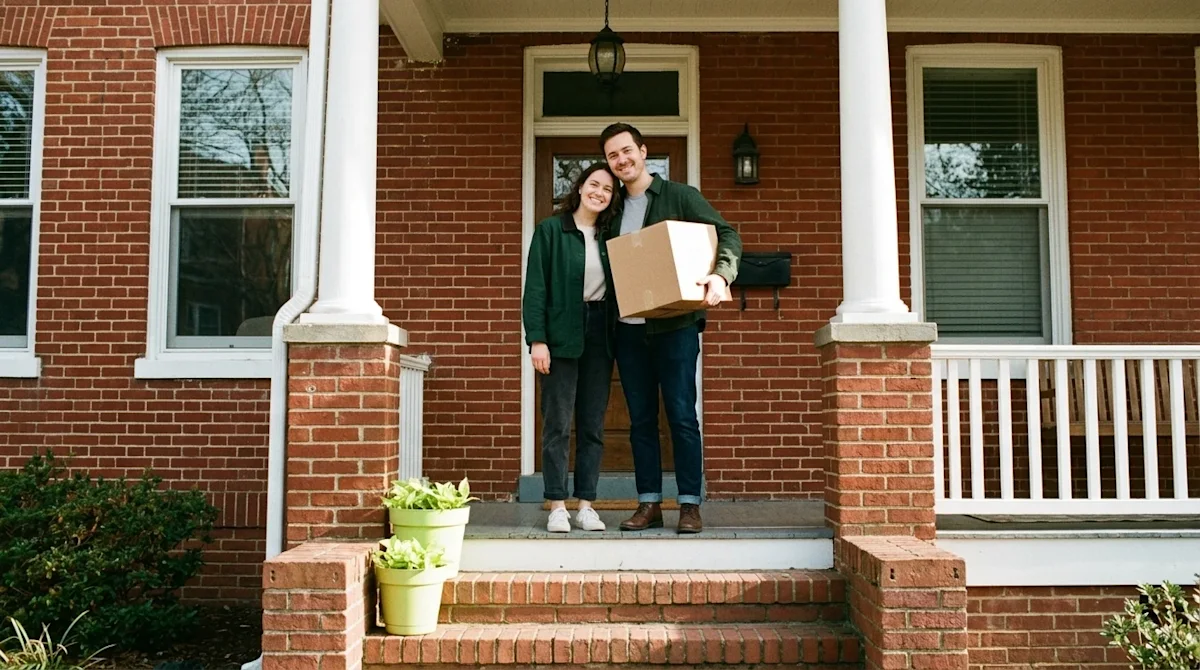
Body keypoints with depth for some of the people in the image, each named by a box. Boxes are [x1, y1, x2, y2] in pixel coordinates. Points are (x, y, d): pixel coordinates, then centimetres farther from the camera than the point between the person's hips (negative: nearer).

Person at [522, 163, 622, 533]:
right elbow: (535, 287, -5)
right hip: (562, 336, -4)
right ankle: (557, 506, 8)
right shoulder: (550, 230, -1)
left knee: (593, 425, 7)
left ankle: (586, 505, 15)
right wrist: (537, 339, -12)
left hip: (600, 336, 4)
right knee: (558, 424, 0)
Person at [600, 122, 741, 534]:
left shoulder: (680, 196, 1)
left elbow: (727, 235, -5)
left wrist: (721, 275, -25)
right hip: (629, 329, 5)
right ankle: (649, 504, 15)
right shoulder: (615, 209, 16)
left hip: (675, 325, -5)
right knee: (641, 419, 7)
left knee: (681, 415, -4)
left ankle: (690, 504, 4)